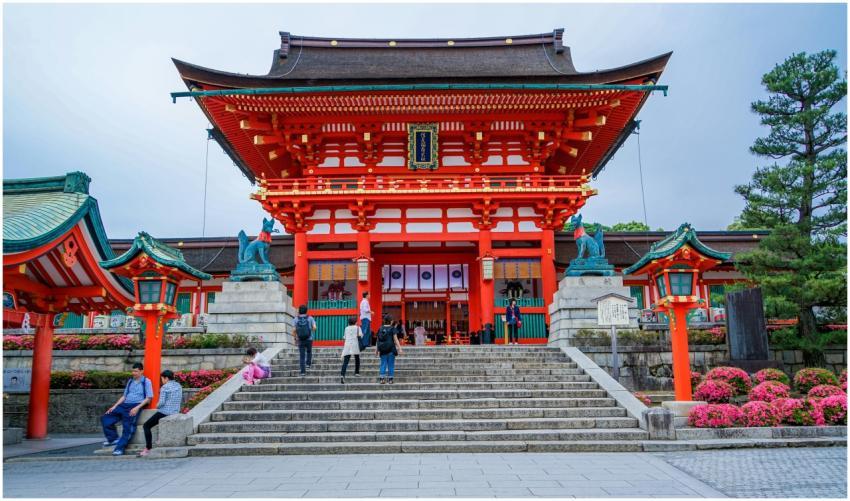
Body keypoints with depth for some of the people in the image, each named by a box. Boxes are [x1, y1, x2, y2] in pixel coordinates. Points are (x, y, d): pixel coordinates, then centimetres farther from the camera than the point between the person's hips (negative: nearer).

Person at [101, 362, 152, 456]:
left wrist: (137, 408, -16)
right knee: (105, 418, -3)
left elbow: (148, 398, -5)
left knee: (128, 427, -21)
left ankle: (120, 448, -22)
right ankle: (113, 439, 2)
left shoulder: (146, 381, 1)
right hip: (124, 405, 7)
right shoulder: (130, 381, 20)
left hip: (136, 405, -7)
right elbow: (124, 396, 22)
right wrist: (114, 406, 8)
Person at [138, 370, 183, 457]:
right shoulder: (179, 386, 9)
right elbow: (181, 401, 14)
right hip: (175, 412, 8)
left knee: (146, 426, 7)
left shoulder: (165, 387, -12)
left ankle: (148, 448, 0)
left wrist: (157, 406, 3)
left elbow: (161, 402, -17)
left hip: (164, 412, -8)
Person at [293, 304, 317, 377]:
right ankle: (308, 363, 17)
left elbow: (294, 330, -5)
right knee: (309, 352, 28)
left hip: (300, 340, 0)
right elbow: (314, 328, -11)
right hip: (309, 339, 0)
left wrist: (295, 339, 6)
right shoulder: (310, 318, -3)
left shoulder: (296, 319, -1)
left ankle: (303, 371, 0)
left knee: (302, 356, 4)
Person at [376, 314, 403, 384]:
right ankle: (390, 379, 4)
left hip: (382, 350, 3)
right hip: (391, 349, -3)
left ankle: (382, 379, 2)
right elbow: (395, 340, -8)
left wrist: (377, 349, 16)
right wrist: (399, 348, -5)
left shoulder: (380, 329, 5)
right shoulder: (392, 329, -6)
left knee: (383, 364, 8)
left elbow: (378, 340, 8)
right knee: (391, 365, 4)